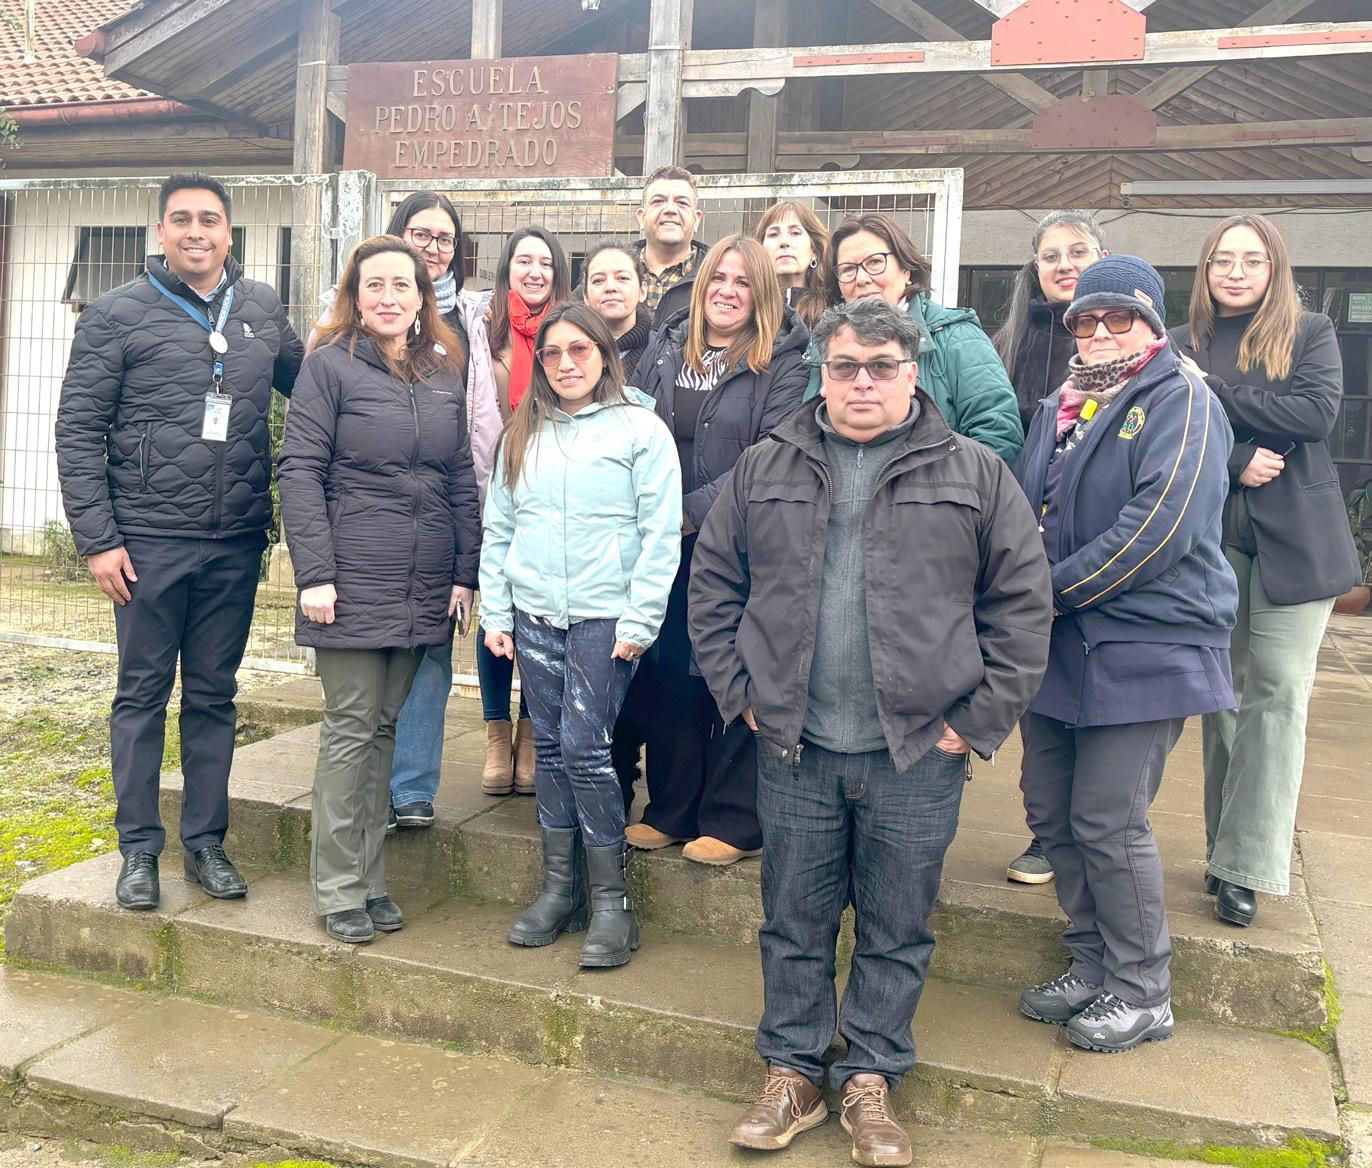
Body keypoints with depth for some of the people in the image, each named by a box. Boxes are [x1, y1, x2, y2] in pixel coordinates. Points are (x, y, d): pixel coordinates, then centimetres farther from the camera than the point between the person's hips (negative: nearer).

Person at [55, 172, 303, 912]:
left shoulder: (263, 308, 8)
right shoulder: (117, 315, -2)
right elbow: (78, 432, -4)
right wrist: (96, 539, -9)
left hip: (236, 544, 3)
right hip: (148, 542, -3)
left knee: (214, 696, 11)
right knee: (143, 693, 6)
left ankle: (205, 842, 23)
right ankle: (139, 849, 18)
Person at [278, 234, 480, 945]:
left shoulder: (445, 375, 13)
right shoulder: (330, 365, -1)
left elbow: (463, 481, 13)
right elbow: (300, 471, -6)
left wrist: (465, 573, 6)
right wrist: (314, 573, -14)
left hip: (423, 590, 4)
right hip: (353, 584, -4)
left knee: (386, 727, 10)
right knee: (351, 730, 0)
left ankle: (370, 878, 20)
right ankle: (338, 890, 11)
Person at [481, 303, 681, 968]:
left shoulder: (640, 428, -2)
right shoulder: (522, 435, 13)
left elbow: (661, 534, -6)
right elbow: (498, 529, 15)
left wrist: (638, 621, -11)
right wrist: (496, 613, 8)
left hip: (605, 616, -5)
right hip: (534, 615, 5)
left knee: (584, 747, -9)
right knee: (550, 749, 8)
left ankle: (611, 900, 5)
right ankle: (559, 889, 20)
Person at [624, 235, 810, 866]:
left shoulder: (783, 363, -3)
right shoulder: (664, 350, 11)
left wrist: (695, 509, -16)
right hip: (666, 548, 5)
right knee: (669, 677, 10)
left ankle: (734, 821, 14)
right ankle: (670, 810, 24)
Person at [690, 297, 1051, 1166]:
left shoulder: (974, 475, 0)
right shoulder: (765, 472, 6)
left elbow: (1023, 603, -1)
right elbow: (714, 586, 10)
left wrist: (979, 720, -6)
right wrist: (740, 691, 1)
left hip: (918, 754, -1)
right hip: (794, 748, 2)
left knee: (898, 930, 11)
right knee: (795, 922, 13)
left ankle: (872, 1081, 29)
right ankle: (793, 1075, 30)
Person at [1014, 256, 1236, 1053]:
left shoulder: (1183, 404, -7)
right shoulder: (1060, 409, 16)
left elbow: (1160, 525, -19)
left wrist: (1056, 590, -16)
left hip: (1142, 649, -7)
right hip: (1057, 646, 8)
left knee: (1109, 823, -4)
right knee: (1053, 811, 11)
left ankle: (1142, 993, 15)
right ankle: (1092, 967, 28)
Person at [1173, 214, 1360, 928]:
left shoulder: (1310, 333, 7)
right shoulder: (1183, 344, 9)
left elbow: (1318, 414, -9)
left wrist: (1215, 393, -10)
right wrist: (1235, 461, -16)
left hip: (1294, 539, -1)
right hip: (1209, 535, 1)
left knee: (1277, 692, -5)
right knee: (1220, 691, 5)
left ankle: (1245, 864, -1)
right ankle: (1226, 847, 16)